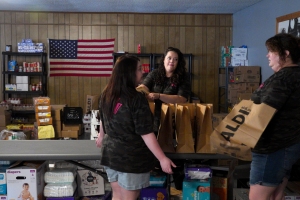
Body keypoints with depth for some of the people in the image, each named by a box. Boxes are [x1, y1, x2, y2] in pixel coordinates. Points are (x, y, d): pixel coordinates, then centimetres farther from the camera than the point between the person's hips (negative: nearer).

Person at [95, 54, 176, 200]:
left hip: (109, 153, 7)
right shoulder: (137, 99, -22)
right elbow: (146, 133, -23)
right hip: (131, 158, -6)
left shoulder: (107, 94, 0)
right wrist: (162, 158, -19)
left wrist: (101, 136, 36)